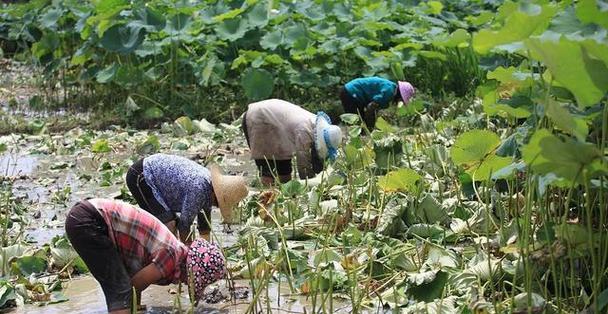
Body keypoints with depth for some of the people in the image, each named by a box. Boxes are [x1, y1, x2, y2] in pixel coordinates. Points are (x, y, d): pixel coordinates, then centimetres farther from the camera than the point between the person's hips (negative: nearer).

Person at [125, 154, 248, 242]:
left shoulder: (208, 182, 0)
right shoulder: (198, 188, -28)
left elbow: (204, 222, 10)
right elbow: (185, 223, -20)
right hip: (139, 176, -10)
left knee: (173, 221, 12)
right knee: (169, 223, -15)